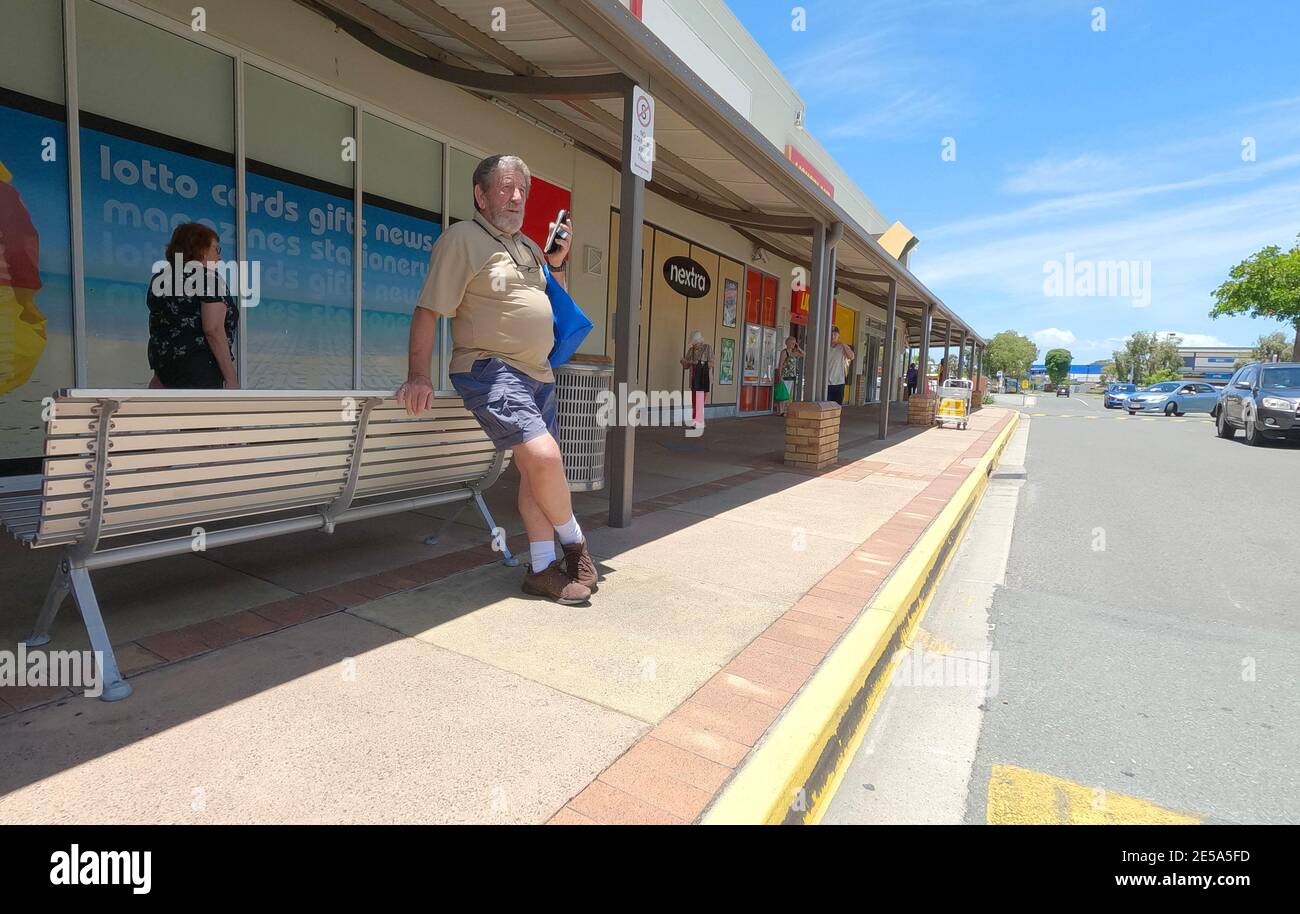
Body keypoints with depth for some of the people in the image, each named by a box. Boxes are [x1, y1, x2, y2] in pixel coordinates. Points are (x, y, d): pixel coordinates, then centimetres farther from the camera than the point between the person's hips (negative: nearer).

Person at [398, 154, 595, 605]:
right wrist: (419, 376, -18)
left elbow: (554, 303, 29)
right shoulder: (461, 238, -5)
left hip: (537, 373, 9)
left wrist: (558, 261, 11)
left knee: (539, 468, 7)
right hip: (490, 370, -8)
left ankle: (543, 568, 15)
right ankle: (573, 542, 3)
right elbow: (428, 310, -11)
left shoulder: (527, 245, 19)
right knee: (544, 457, -22)